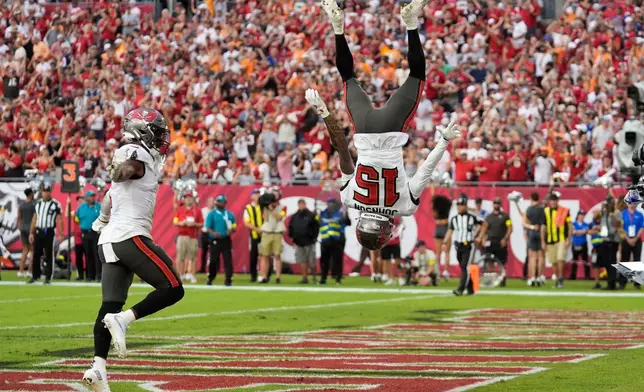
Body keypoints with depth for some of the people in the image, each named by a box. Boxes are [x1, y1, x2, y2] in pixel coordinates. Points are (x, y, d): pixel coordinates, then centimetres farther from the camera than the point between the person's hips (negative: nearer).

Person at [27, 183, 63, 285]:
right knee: (36, 254, 4)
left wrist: (60, 234, -11)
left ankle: (48, 277, 4)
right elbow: (34, 219, 15)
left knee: (49, 256, 0)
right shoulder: (38, 203, 12)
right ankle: (35, 276, 12)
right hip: (38, 231, 4)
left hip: (49, 232, -4)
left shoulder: (56, 204, -4)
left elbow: (59, 220, -5)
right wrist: (31, 233, 11)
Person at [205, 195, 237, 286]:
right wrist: (213, 233, -25)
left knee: (228, 260, -5)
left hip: (226, 240, 2)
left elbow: (234, 227, 14)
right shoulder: (212, 214, 3)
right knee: (213, 260, -2)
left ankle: (228, 280, -4)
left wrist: (231, 230, -11)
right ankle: (210, 279, 13)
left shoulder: (230, 215, 11)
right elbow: (208, 227, -4)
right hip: (215, 240, -2)